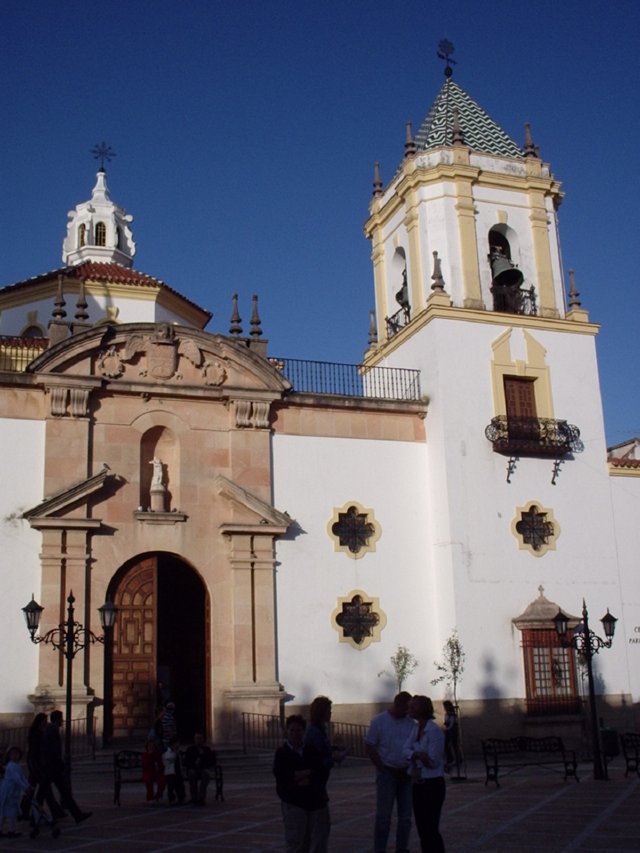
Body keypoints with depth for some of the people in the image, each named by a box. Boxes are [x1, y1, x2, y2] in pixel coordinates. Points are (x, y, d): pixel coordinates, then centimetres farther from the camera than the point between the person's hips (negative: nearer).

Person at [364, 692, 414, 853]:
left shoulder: (410, 723, 5)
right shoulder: (379, 721, -5)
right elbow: (369, 748, -3)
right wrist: (384, 769, -9)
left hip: (406, 773, 4)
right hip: (387, 772, -4)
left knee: (405, 816, 8)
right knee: (384, 816, -2)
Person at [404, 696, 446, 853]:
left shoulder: (434, 731, -17)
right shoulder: (416, 728, 7)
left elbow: (433, 761, -19)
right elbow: (406, 750, -3)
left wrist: (414, 756, -8)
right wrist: (417, 755, -23)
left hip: (432, 785, -8)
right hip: (418, 784, 8)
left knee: (431, 830, -3)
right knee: (422, 828, 13)